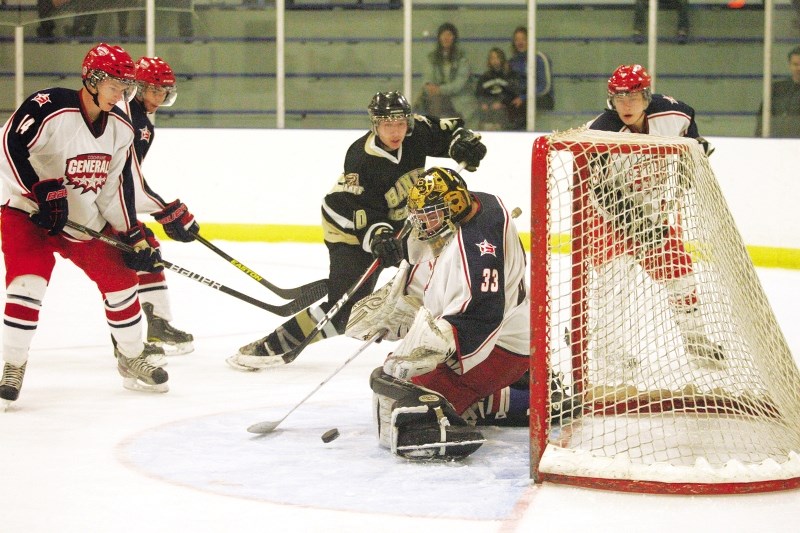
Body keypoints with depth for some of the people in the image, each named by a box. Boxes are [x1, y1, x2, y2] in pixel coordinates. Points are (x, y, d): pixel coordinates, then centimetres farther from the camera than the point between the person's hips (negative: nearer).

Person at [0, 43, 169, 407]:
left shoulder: (121, 128, 1)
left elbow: (117, 185, 7)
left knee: (120, 278, 6)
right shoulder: (50, 107, -22)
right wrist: (41, 191, -29)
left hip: (86, 220, 6)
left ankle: (132, 361, 26)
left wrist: (134, 237, 4)